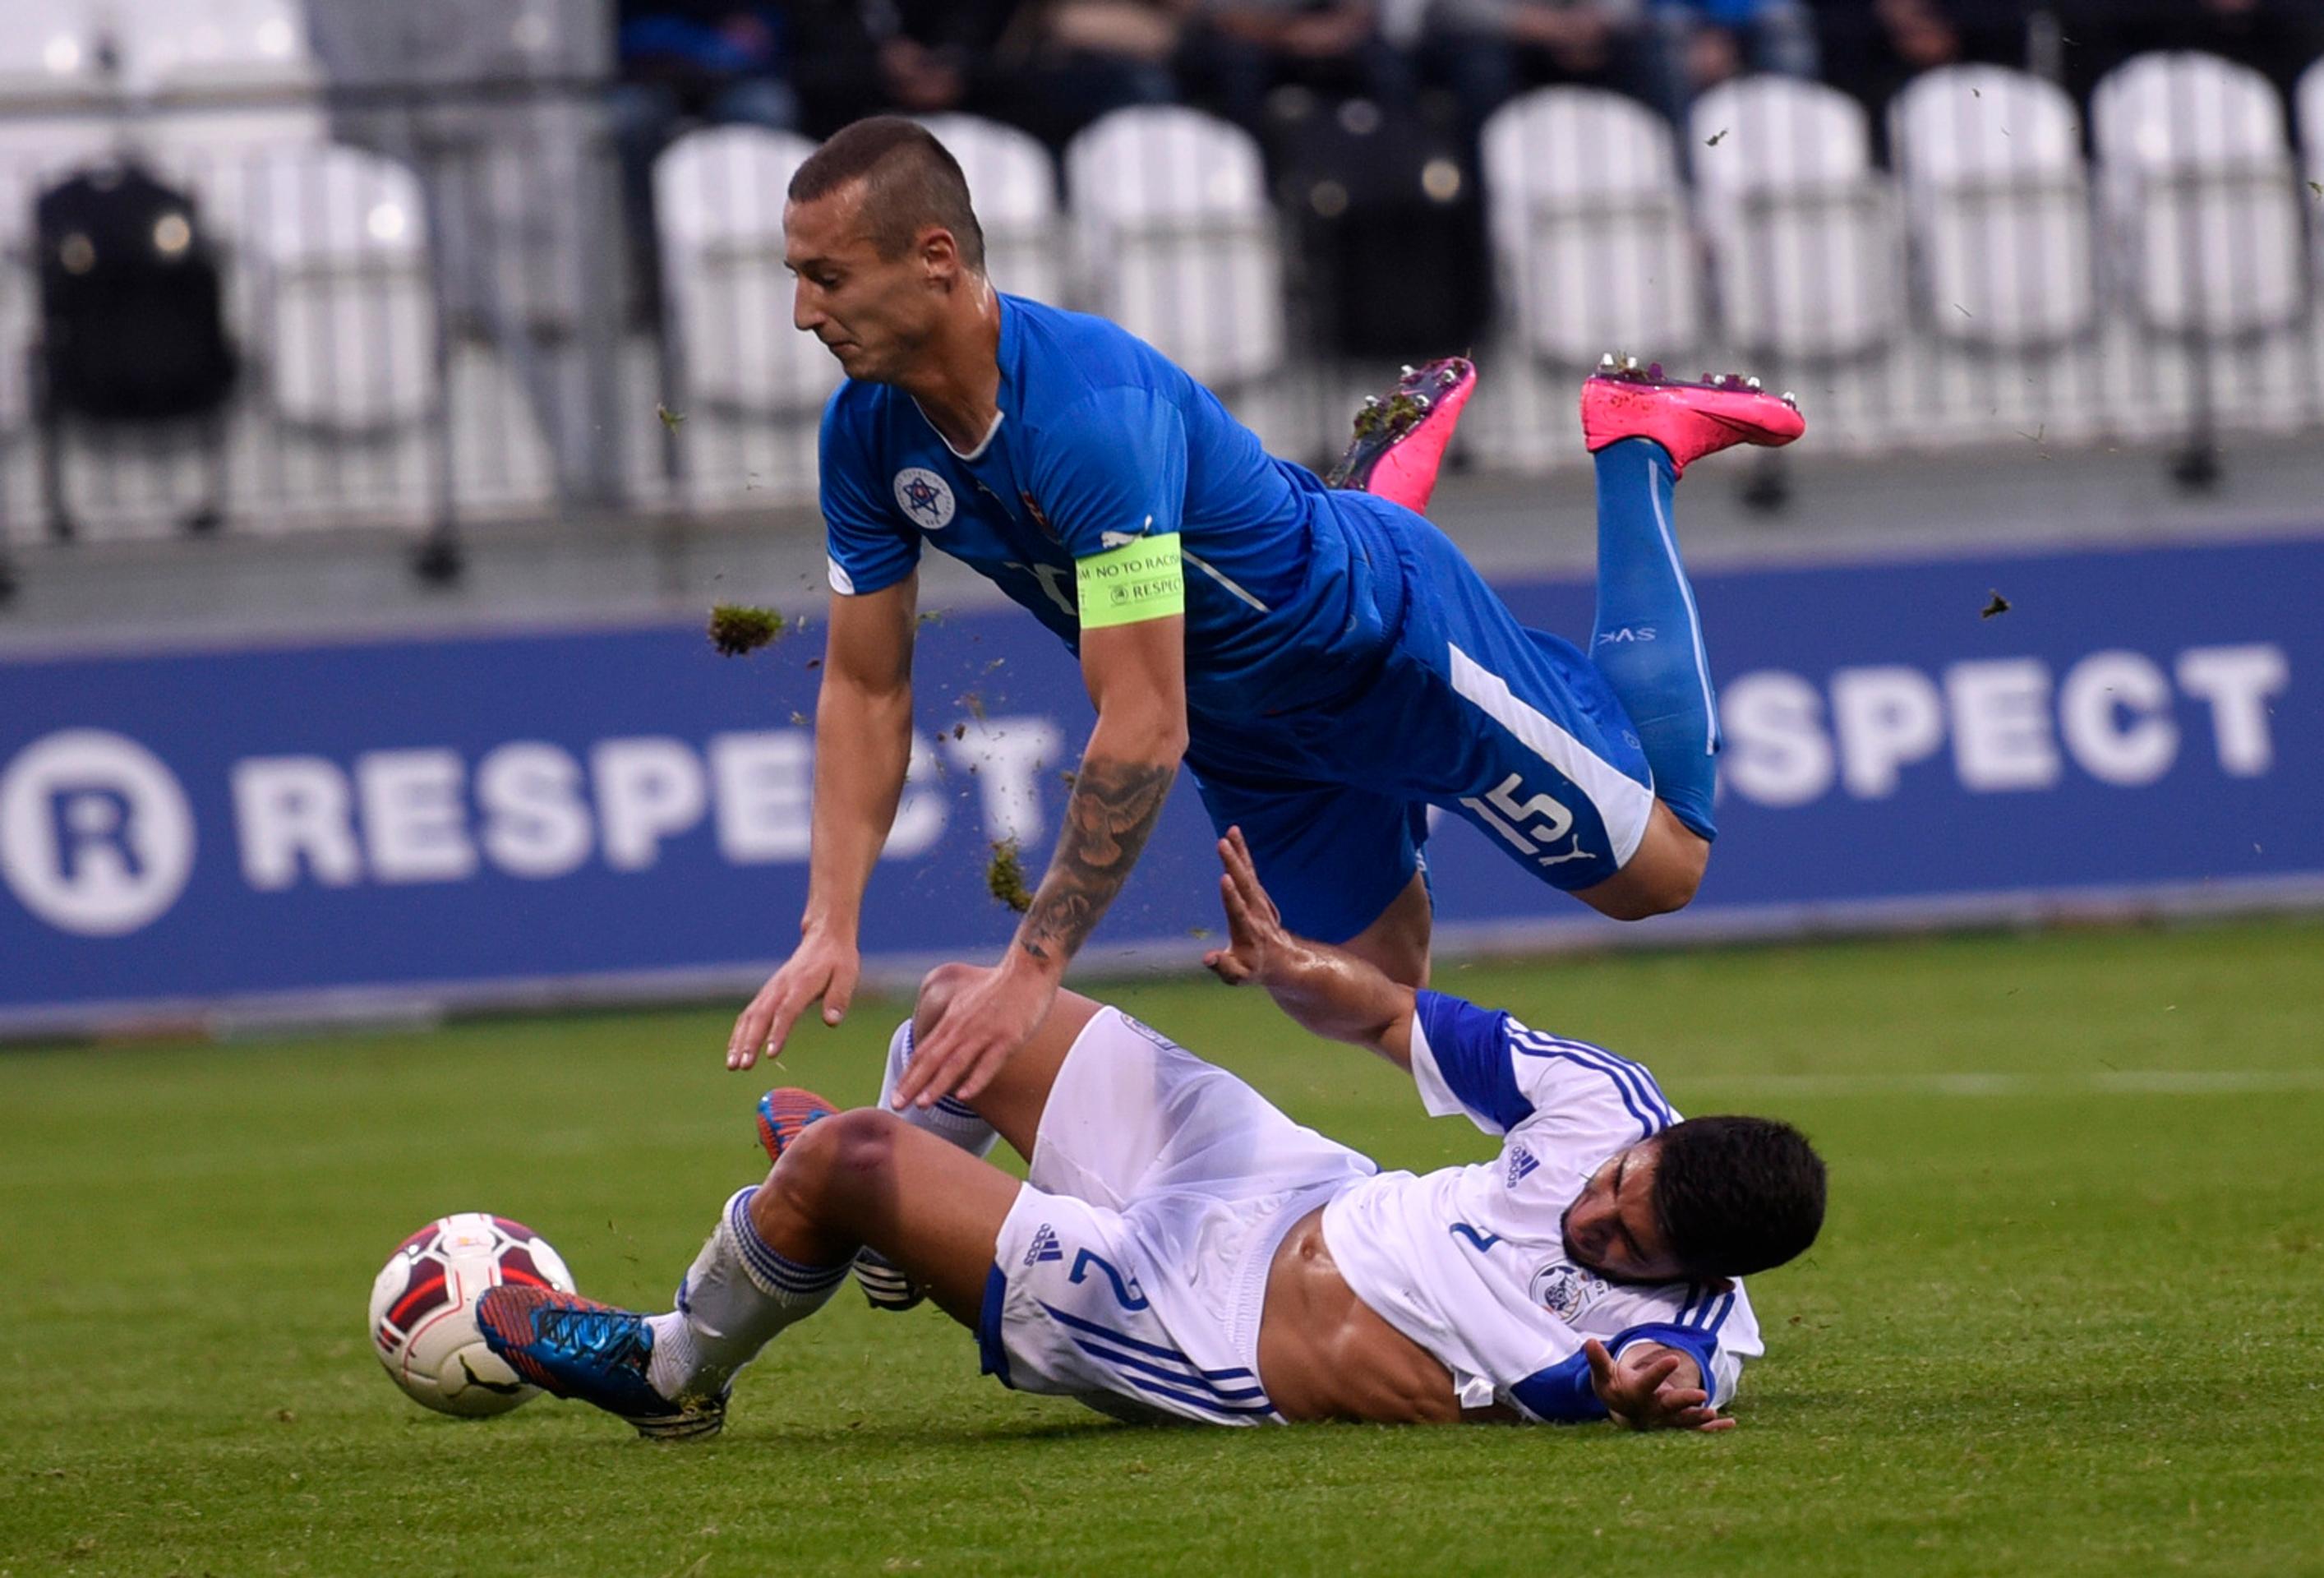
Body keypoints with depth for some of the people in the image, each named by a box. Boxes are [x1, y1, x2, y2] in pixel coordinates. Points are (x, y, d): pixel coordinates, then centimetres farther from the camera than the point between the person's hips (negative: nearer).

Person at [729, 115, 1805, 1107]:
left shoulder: (1092, 408, -41)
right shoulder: (866, 433, -19)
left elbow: (1142, 729, -41)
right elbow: (865, 688, -8)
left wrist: (1033, 968, -42)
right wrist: (829, 931, -18)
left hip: (1382, 636, -6)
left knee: (1658, 867, 9)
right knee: (1380, 986, 22)